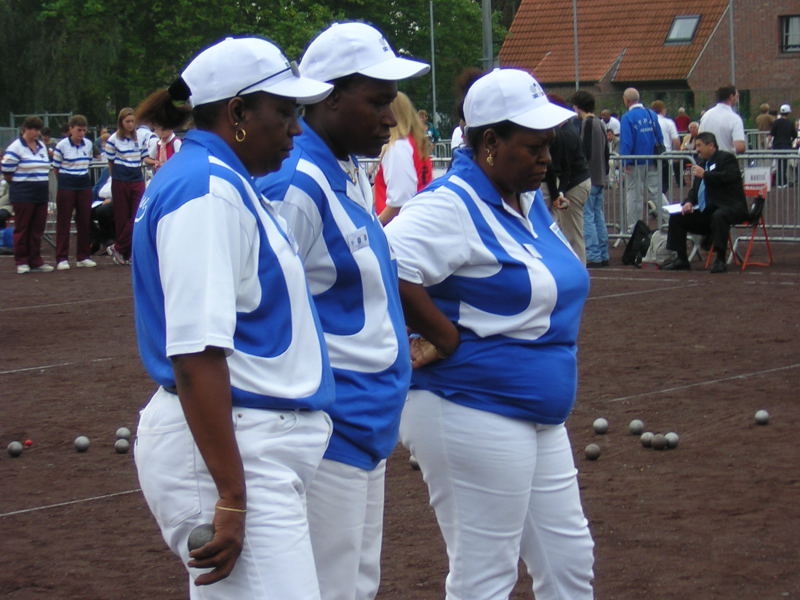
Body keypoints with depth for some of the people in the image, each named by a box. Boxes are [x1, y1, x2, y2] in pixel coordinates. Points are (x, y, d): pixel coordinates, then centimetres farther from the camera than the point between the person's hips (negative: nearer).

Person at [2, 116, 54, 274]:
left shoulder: (42, 146, 13)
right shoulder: (15, 148, -9)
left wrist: (41, 184, 12)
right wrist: (19, 185, -2)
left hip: (41, 194, 7)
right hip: (23, 195, -7)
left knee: (38, 228, 8)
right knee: (22, 228, -1)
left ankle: (36, 261, 13)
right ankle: (21, 262, 6)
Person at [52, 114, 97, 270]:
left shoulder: (88, 144, 5)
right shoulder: (62, 146, -9)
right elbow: (56, 168, -1)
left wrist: (82, 176, 10)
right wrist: (66, 179, 2)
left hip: (84, 184, 5)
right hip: (67, 186, -5)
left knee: (85, 221, 7)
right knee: (63, 221, -1)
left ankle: (83, 256, 16)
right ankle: (62, 258, 1)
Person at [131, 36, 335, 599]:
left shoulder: (229, 185, 16)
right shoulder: (207, 192, -15)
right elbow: (195, 354, -22)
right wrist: (231, 498, -25)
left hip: (257, 445, 10)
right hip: (229, 449, -10)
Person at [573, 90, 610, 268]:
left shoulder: (585, 124, -13)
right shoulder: (600, 123, 14)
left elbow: (584, 151, -18)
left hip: (588, 177, -9)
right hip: (600, 177, 9)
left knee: (587, 216, -8)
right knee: (598, 215, 13)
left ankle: (593, 256, -11)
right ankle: (603, 255, 15)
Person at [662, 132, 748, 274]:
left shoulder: (727, 158, -5)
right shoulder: (703, 163, 18)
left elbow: (728, 177, -24)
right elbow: (695, 189, 22)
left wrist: (705, 174, -20)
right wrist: (689, 202, 2)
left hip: (729, 207, -9)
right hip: (706, 211, 9)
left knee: (718, 216, -40)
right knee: (676, 217, 4)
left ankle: (720, 260, -39)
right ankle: (681, 260, 4)